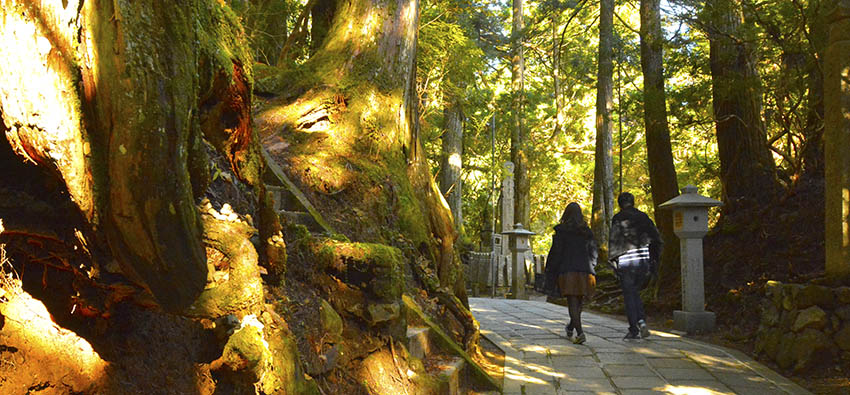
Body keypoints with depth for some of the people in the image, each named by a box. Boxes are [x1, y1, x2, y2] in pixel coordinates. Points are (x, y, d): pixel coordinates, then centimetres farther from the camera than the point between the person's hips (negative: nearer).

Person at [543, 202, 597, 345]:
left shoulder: (561, 231, -3)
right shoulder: (587, 232, 8)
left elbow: (556, 253, -5)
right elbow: (593, 253, 11)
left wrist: (549, 273, 1)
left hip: (568, 271, -4)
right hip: (585, 271, 4)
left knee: (573, 303, -5)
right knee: (578, 302, 16)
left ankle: (580, 333, -20)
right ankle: (570, 329, 34)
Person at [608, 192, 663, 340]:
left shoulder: (618, 218, -5)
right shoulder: (643, 217, 9)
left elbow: (614, 241, -10)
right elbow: (656, 238, 7)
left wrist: (613, 262, -3)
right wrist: (654, 259, 12)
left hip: (626, 262, -4)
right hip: (643, 261, 4)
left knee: (629, 295, 3)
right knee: (634, 292, 20)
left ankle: (634, 330, 2)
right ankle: (641, 321, 2)